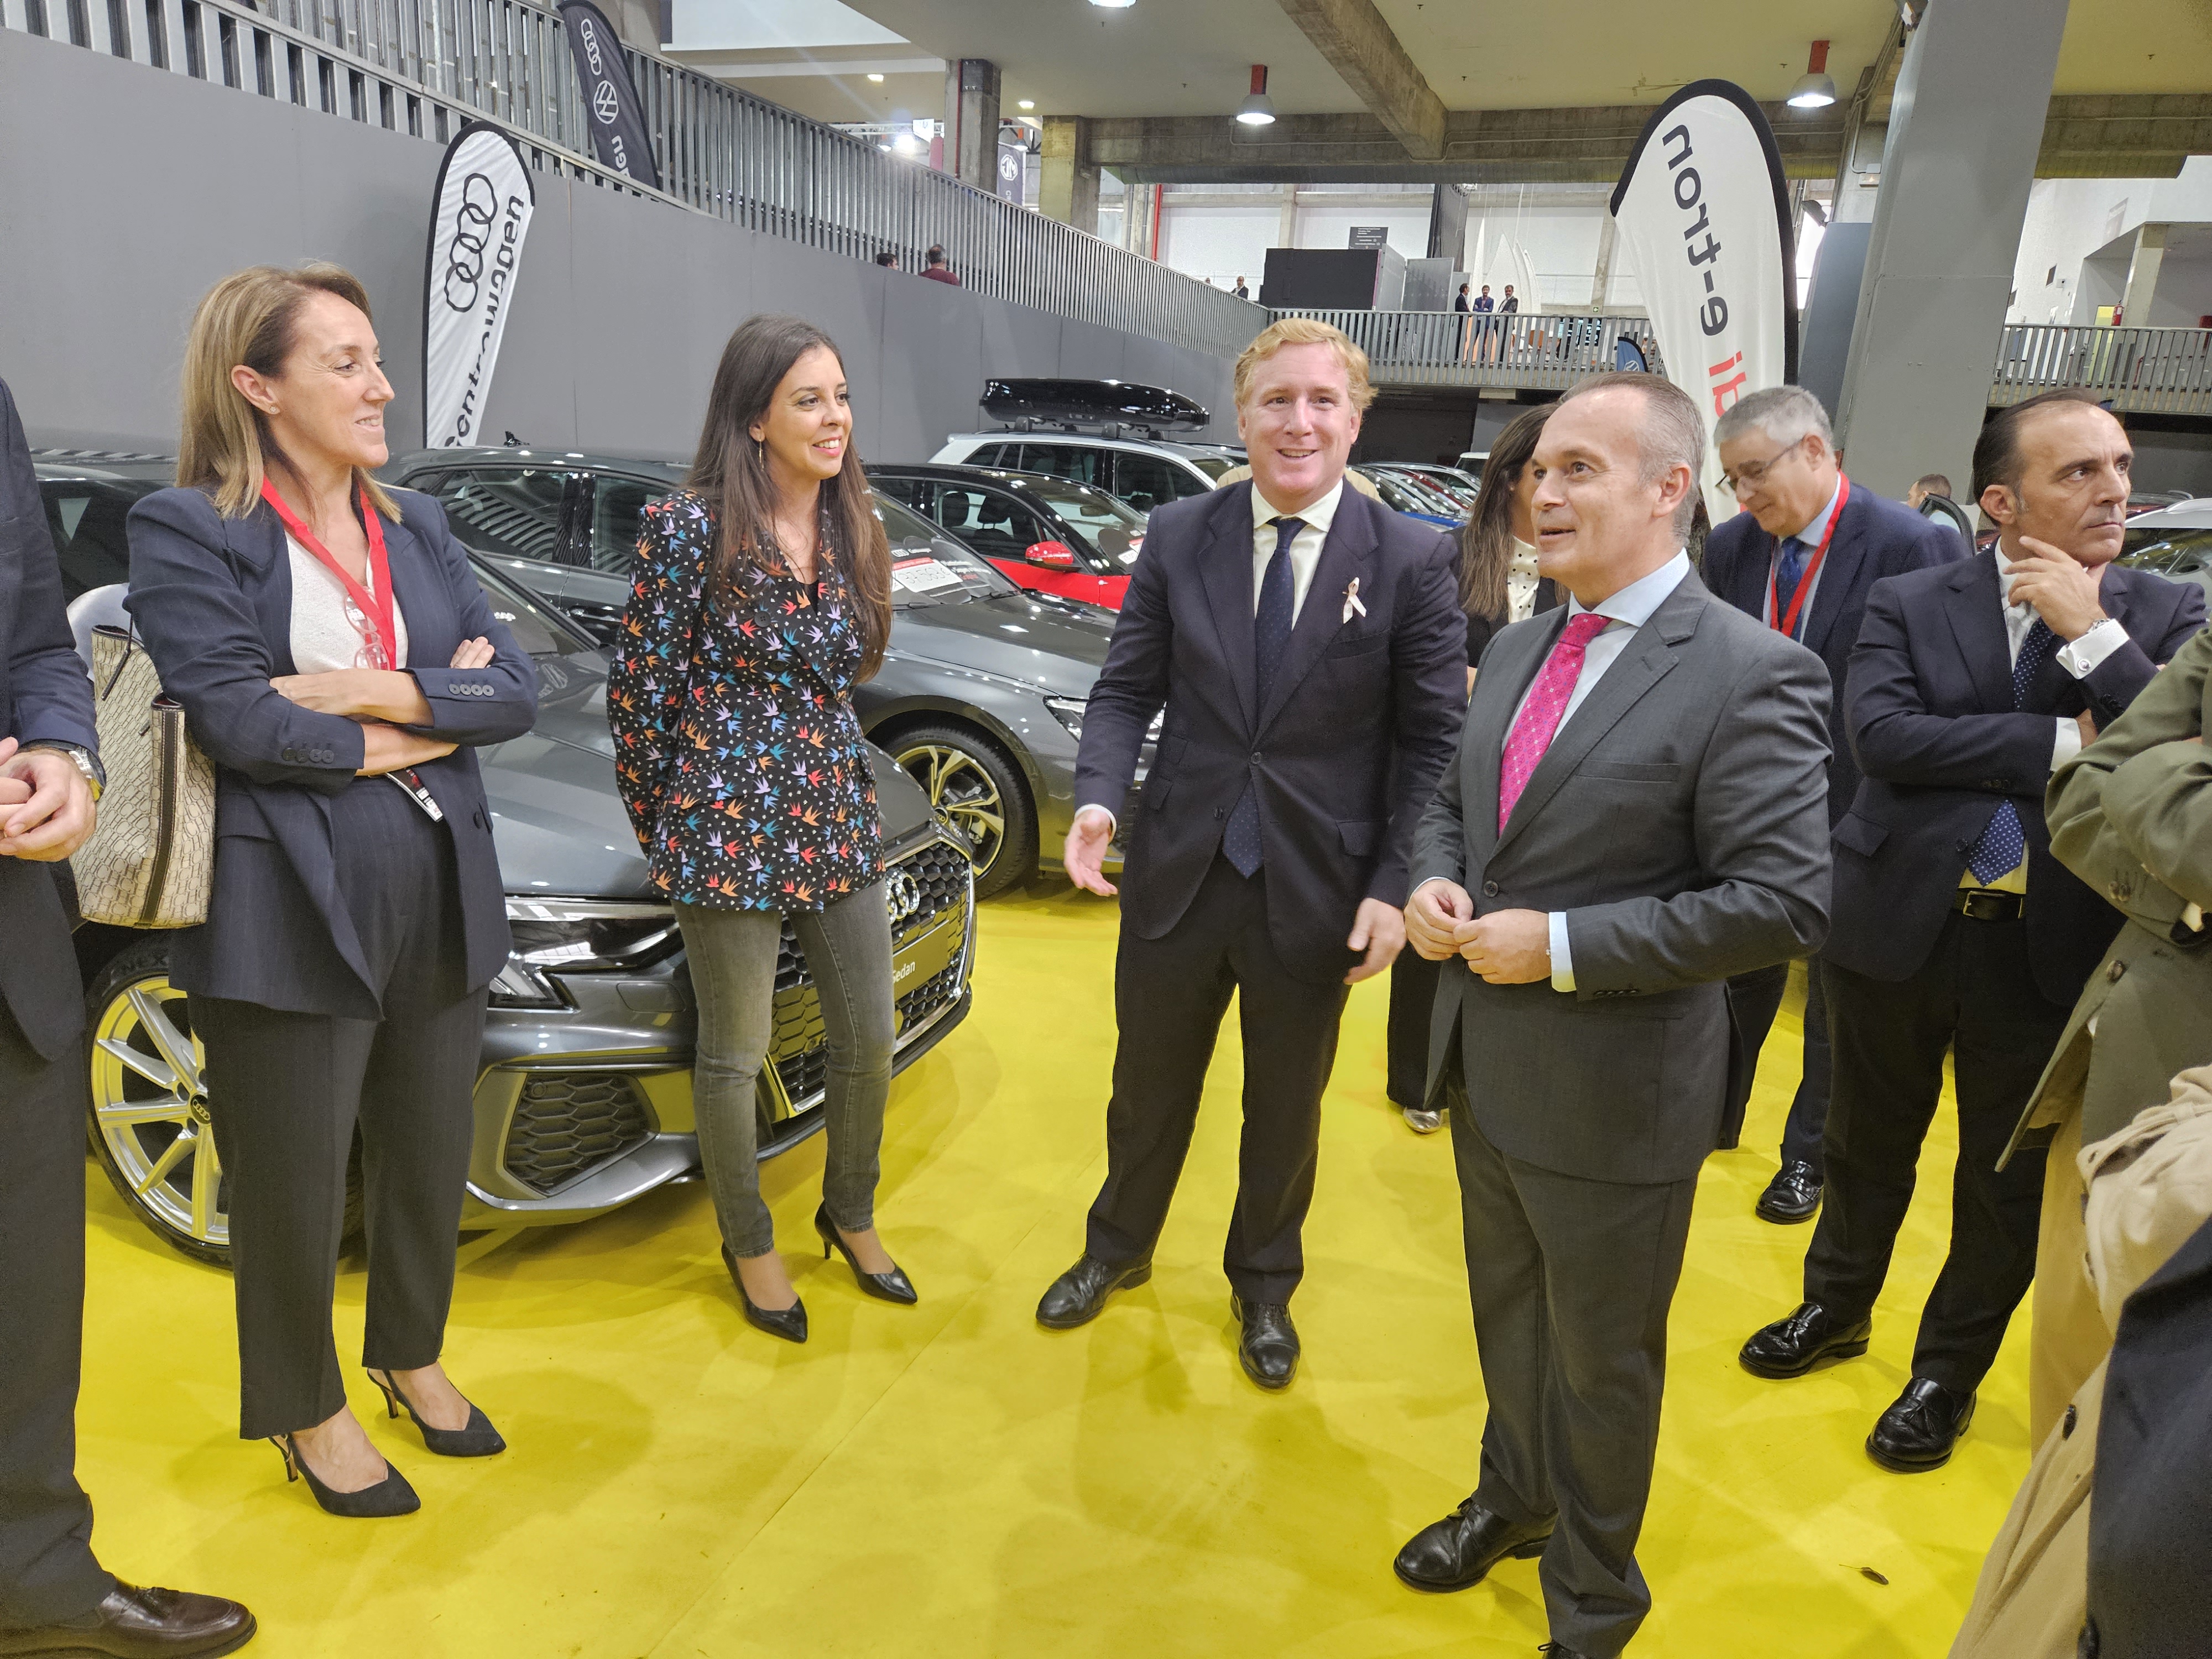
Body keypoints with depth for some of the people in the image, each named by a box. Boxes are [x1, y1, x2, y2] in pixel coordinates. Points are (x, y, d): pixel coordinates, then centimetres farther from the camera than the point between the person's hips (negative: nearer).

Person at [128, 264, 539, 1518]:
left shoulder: (417, 526, 9)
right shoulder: (187, 533, -7)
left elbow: (519, 689, 1)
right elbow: (237, 721, -18)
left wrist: (390, 693, -16)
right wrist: (437, 723, -10)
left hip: (440, 900, 6)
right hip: (290, 919, -5)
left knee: (432, 1159, 18)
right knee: (297, 1187, 11)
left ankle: (413, 1357, 42)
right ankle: (308, 1412, 34)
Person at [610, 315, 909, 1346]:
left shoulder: (852, 534, 5)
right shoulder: (689, 528, -13)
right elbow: (638, 693, -7)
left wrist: (815, 766, 15)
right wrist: (661, 829, 2)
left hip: (837, 825, 6)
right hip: (728, 832, -5)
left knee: (869, 1040, 14)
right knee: (737, 1054, 11)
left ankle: (850, 1215, 40)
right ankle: (748, 1244, 34)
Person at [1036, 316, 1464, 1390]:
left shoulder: (1412, 562, -8)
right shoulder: (1178, 537, -2)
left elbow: (1431, 738, -7)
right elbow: (1127, 687, 0)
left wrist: (1395, 885, -14)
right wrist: (1097, 795, -17)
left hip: (1315, 894, -1)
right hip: (1177, 877, 2)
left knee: (1286, 1110, 19)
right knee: (1148, 1088, 21)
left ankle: (1264, 1285, 46)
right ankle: (1117, 1250, 49)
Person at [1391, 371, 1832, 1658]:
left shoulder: (1751, 674, -18)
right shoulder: (1520, 648, 5)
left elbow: (1785, 904, -22)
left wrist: (1560, 947, -23)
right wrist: (1435, 882, -6)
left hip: (1612, 1096, -6)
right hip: (1488, 1067, 7)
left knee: (1601, 1361, 15)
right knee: (1508, 1315, 26)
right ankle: (1516, 1499, 54)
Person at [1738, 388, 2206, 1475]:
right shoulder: (1907, 604, -4)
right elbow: (1882, 732, -20)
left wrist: (2092, 633, -19)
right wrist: (2067, 744, -20)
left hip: (2049, 948, 1)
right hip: (1899, 928, 0)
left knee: (2009, 1181, 14)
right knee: (1868, 1145, 19)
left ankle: (1949, 1372, 37)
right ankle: (1837, 1308, 45)